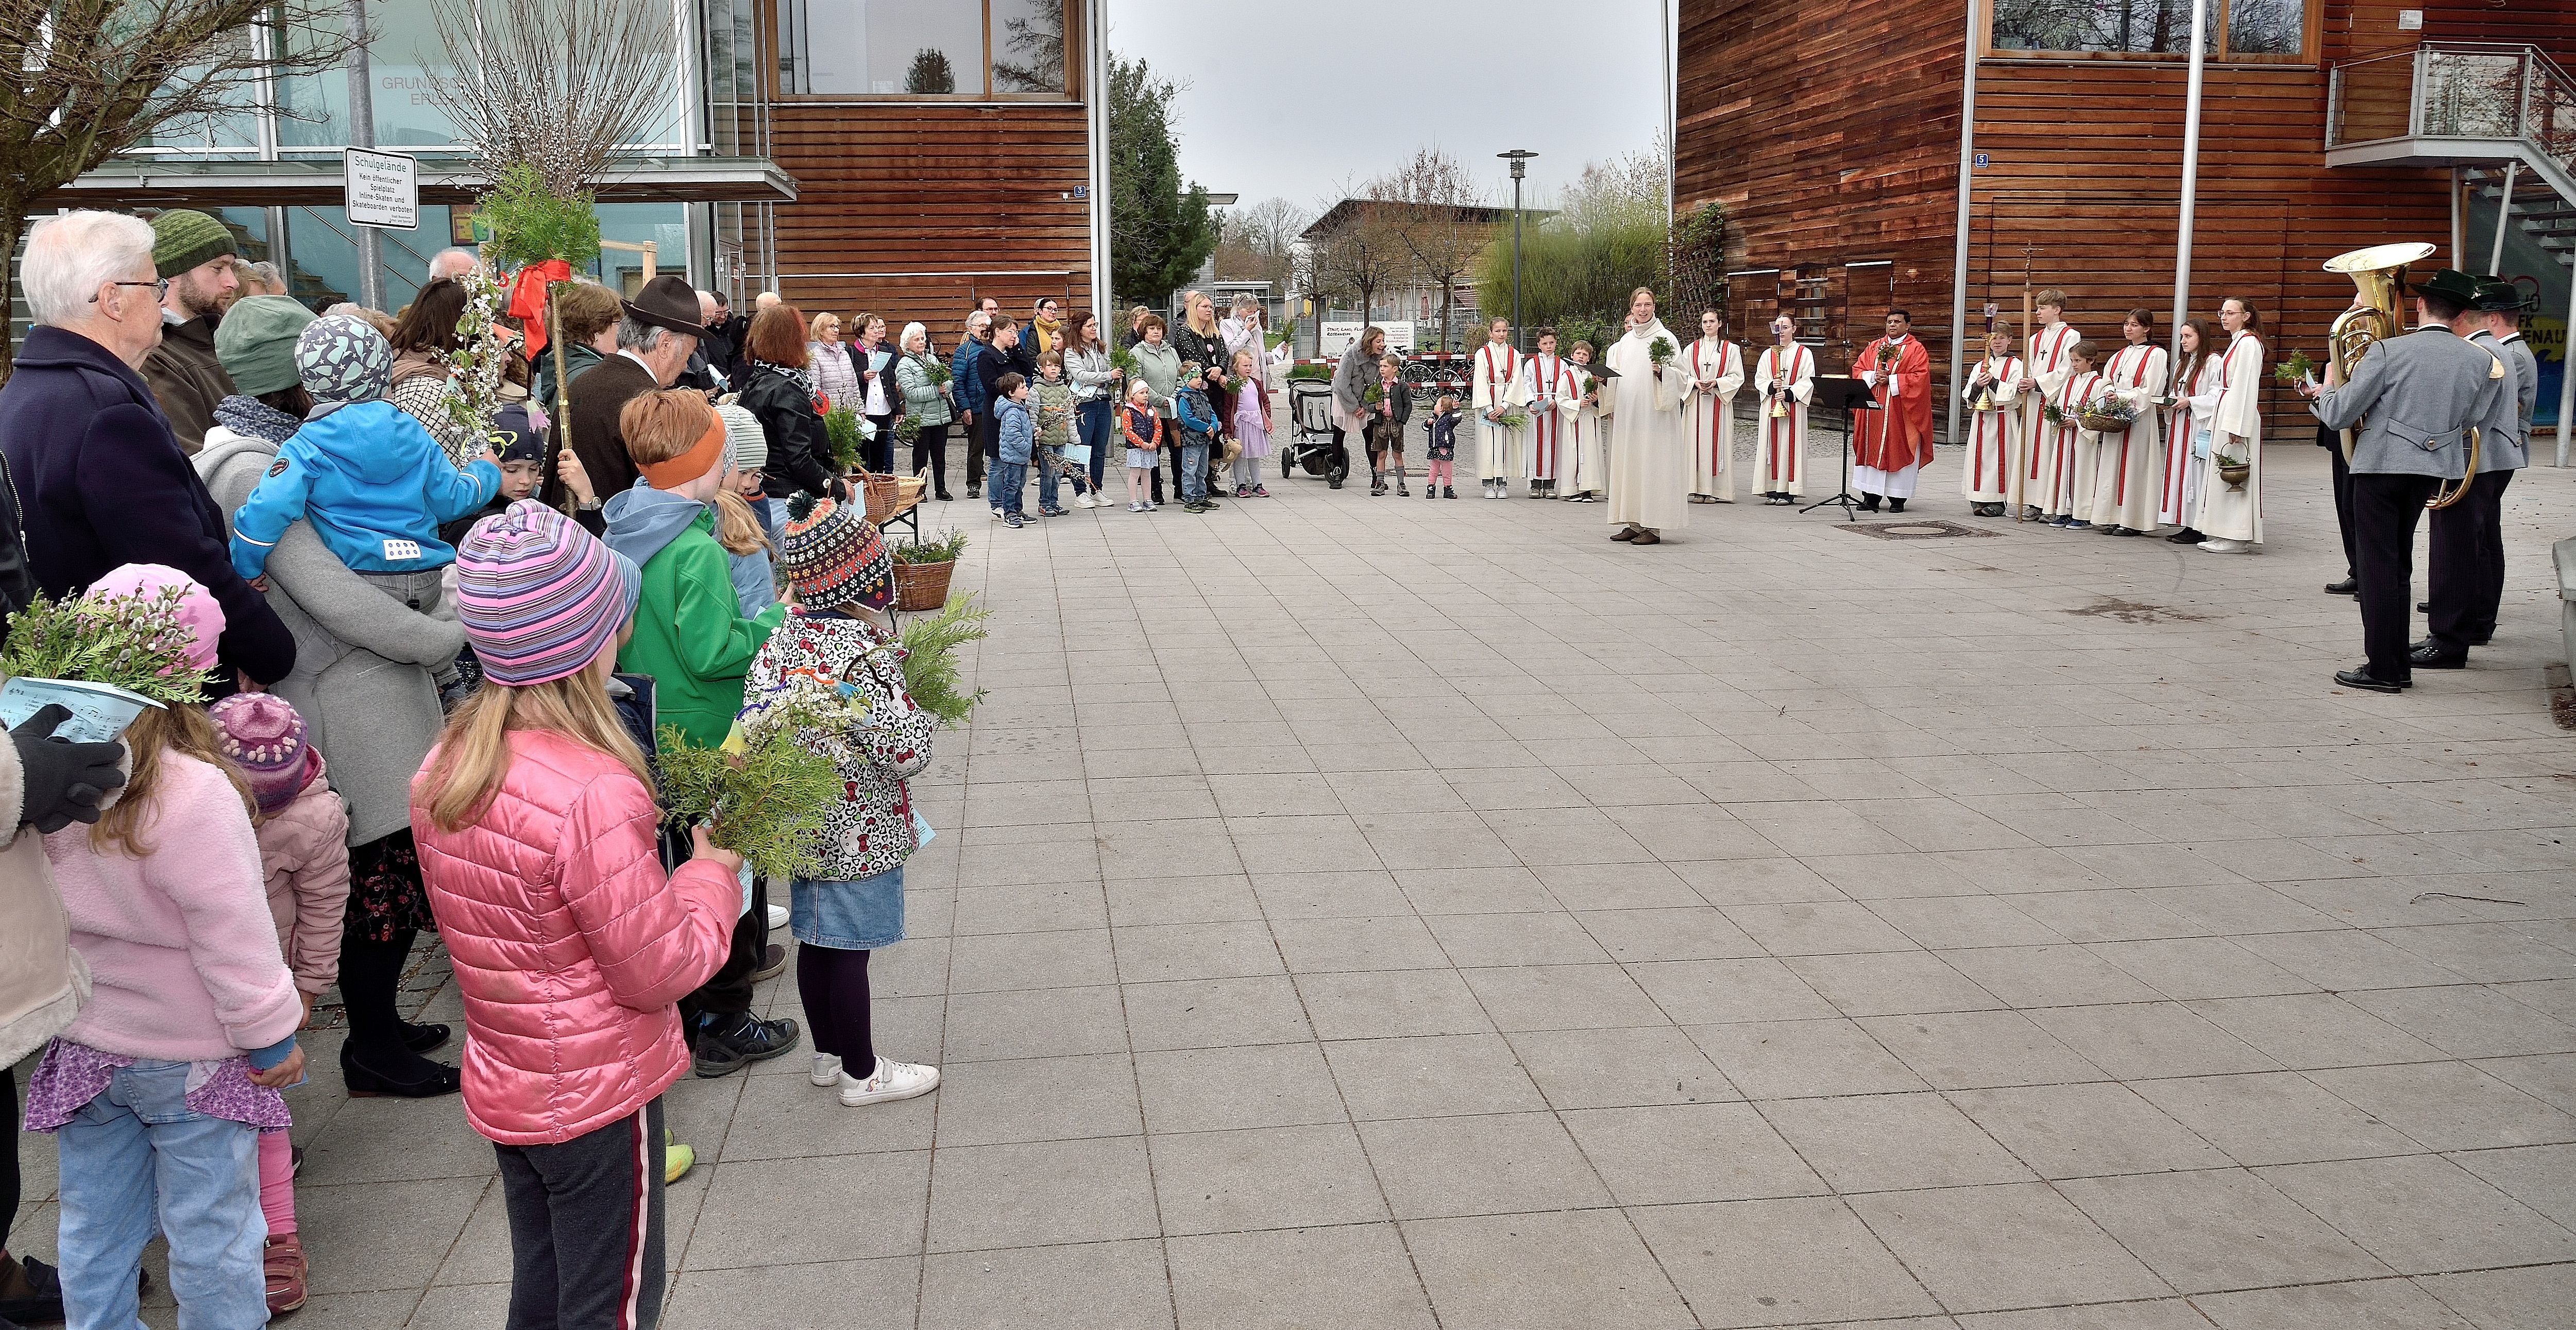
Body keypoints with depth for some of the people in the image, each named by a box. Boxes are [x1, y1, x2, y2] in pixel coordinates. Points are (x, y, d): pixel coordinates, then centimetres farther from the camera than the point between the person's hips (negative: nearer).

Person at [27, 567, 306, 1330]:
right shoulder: (192, 794, -27)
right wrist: (272, 1036, -8)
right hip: (188, 1056, -6)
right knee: (210, 1232, 10)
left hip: (82, 1042, 6)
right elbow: (234, 936, -21)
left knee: (94, 1226, 20)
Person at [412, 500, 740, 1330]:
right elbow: (658, 971, -21)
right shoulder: (592, 792, -29)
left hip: (502, 1088, 7)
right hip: (600, 1097, -7)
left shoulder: (443, 770, -5)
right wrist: (714, 875, -6)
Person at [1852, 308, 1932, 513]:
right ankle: (1871, 497, 7)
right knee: (1871, 450, 3)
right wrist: (1873, 376, -9)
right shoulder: (1874, 347, 15)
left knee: (1897, 452, -3)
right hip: (1873, 409, 5)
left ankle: (1898, 498, 2)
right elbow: (1857, 369, 10)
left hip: (1900, 412, -5)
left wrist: (1891, 380, -15)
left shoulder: (1916, 349, -1)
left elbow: (1920, 378, -12)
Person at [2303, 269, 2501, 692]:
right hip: (2432, 470, 5)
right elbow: (2469, 421, 10)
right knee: (2399, 564, 17)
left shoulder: (2388, 351, -14)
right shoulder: (2481, 361, 0)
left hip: (2382, 464, -5)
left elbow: (2338, 416, -13)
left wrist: (2325, 390, 8)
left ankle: (2383, 669, 2)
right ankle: (2398, 663, 22)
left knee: (2379, 565, 1)